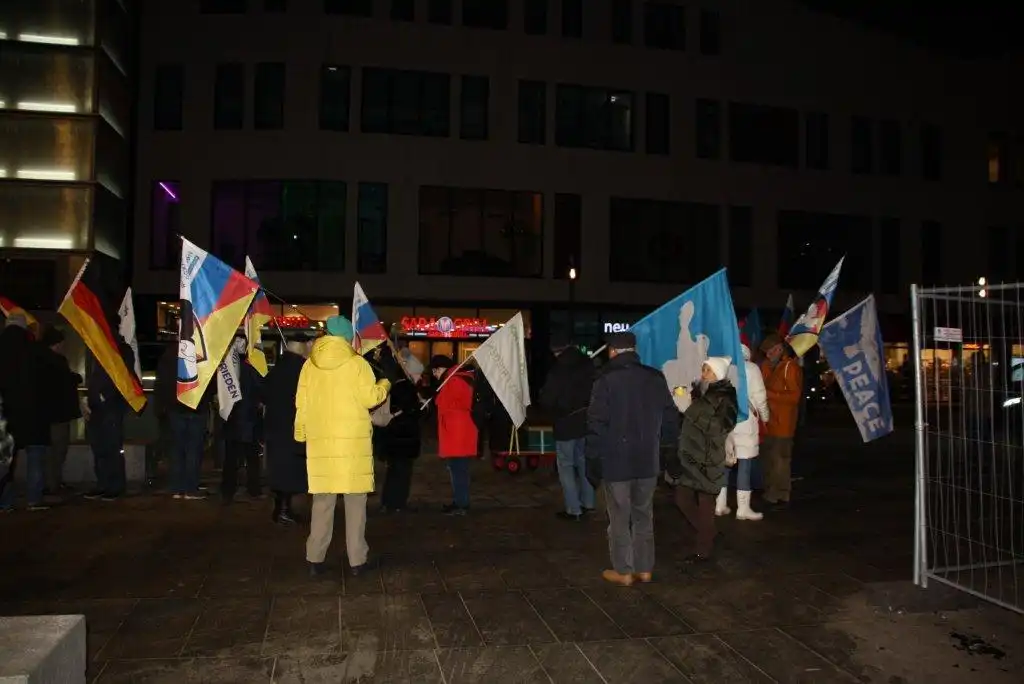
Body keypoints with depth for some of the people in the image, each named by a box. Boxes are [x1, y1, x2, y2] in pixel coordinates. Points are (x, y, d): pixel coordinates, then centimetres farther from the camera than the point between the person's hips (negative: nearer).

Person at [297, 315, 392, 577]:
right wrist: (384, 385, 10)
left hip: (320, 440, 3)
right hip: (353, 440, -3)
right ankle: (357, 559, 7)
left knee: (322, 500, 9)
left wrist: (300, 434, 17)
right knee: (355, 500, 4)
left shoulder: (310, 365, 4)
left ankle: (315, 559, 11)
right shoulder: (357, 363, -6)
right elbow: (370, 398, -9)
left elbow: (301, 403, 7)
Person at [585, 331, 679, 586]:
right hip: (648, 460, 4)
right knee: (644, 516, 16)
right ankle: (645, 568, 23)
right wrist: (658, 447, 18)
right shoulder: (655, 378, 1)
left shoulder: (606, 380, -12)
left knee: (619, 519, 7)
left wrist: (593, 461, -5)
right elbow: (670, 420, 6)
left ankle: (623, 571, 15)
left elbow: (597, 425, -12)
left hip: (616, 461, -4)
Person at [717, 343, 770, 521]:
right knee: (744, 464, 1)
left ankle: (720, 505, 15)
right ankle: (743, 508, 3)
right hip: (744, 421, -4)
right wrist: (765, 416, 14)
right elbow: (759, 396, -1)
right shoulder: (751, 368, -1)